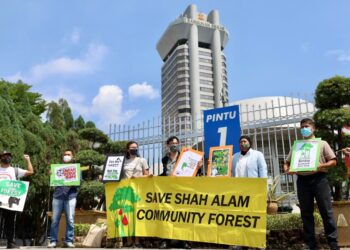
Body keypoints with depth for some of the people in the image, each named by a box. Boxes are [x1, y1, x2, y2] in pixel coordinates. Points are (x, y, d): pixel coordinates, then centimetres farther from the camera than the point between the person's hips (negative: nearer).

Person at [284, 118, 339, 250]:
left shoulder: (322, 143, 9)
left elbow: (333, 161, 3)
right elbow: (287, 162, 15)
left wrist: (321, 166, -16)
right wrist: (287, 169, -7)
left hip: (319, 179, -3)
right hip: (302, 181, 3)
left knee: (326, 211, -2)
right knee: (306, 213, 6)